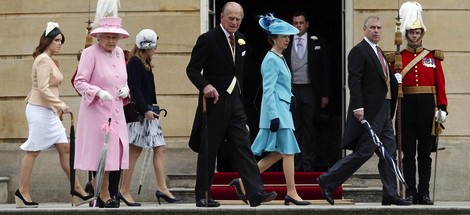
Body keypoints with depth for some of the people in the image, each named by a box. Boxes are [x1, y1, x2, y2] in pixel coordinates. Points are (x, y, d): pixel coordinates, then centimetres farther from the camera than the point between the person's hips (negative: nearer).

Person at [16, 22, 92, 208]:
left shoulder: (50, 60, 17)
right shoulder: (43, 60, -12)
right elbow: (43, 88, -20)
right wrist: (59, 104, -23)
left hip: (48, 111, 10)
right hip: (39, 109, -10)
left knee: (64, 148, 5)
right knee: (33, 151, -4)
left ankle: (77, 191, 4)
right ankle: (22, 193, 2)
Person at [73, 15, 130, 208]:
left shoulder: (119, 53, 12)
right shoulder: (90, 53, -9)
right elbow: (79, 82, -12)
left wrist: (125, 89, 3)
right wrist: (99, 92, -27)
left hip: (116, 113, 7)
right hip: (96, 112, -7)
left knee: (112, 153, 6)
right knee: (100, 154, -7)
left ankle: (103, 195, 14)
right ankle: (103, 196, -2)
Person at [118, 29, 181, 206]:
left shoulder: (144, 63, 17)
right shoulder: (135, 62, -11)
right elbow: (135, 89, -18)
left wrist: (153, 108, 10)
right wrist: (145, 110, -22)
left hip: (148, 112, 10)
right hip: (139, 112, -10)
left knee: (159, 148, 4)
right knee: (135, 151, -5)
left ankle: (162, 188, 2)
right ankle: (125, 190, 1)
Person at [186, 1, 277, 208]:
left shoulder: (241, 40, 11)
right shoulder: (208, 39, -10)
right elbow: (192, 69, -11)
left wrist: (239, 94, 16)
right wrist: (205, 85, -28)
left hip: (235, 103, 6)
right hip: (214, 101, -6)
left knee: (243, 147, -2)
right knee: (208, 151, 1)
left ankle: (256, 193, -8)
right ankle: (202, 196, 10)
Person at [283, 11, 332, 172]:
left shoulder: (318, 42, 2)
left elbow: (326, 69, 2)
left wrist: (325, 94, -3)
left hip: (310, 90, -1)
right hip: (291, 90, 2)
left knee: (310, 130, 0)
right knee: (294, 130, 4)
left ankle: (309, 165, 3)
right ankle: (296, 166, 9)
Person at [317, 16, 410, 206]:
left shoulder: (378, 52, 19)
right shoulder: (359, 51, -10)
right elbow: (354, 81, -18)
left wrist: (395, 79, 9)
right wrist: (358, 107, -24)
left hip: (383, 111, 9)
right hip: (369, 112, -9)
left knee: (389, 151, 7)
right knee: (364, 151, -9)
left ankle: (390, 195, 10)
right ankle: (328, 181, -1)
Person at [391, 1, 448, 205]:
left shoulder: (433, 57, 8)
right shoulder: (398, 58, 5)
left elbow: (440, 84, 5)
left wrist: (442, 108, -2)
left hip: (427, 107, 1)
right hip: (407, 107, -1)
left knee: (425, 153, 5)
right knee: (408, 153, 2)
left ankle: (424, 193, 8)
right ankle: (410, 193, 6)